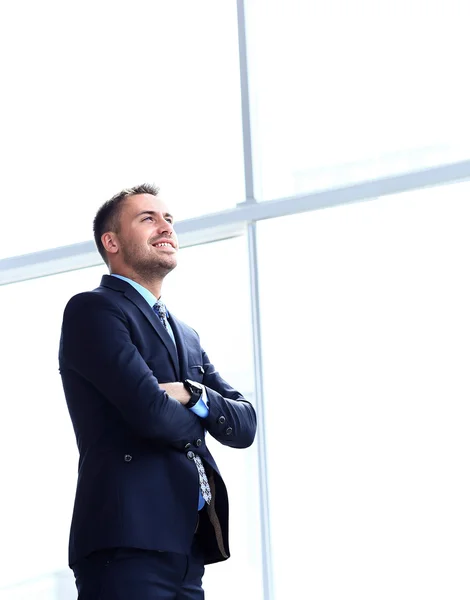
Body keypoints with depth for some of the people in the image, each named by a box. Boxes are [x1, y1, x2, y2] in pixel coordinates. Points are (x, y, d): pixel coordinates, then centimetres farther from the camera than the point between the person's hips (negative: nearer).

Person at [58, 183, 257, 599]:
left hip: (187, 547, 8)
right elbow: (151, 411, -15)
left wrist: (193, 395, -5)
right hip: (128, 543, -8)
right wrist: (195, 423, 7)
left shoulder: (187, 336, 25)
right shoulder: (92, 310, -2)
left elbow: (245, 425, 14)